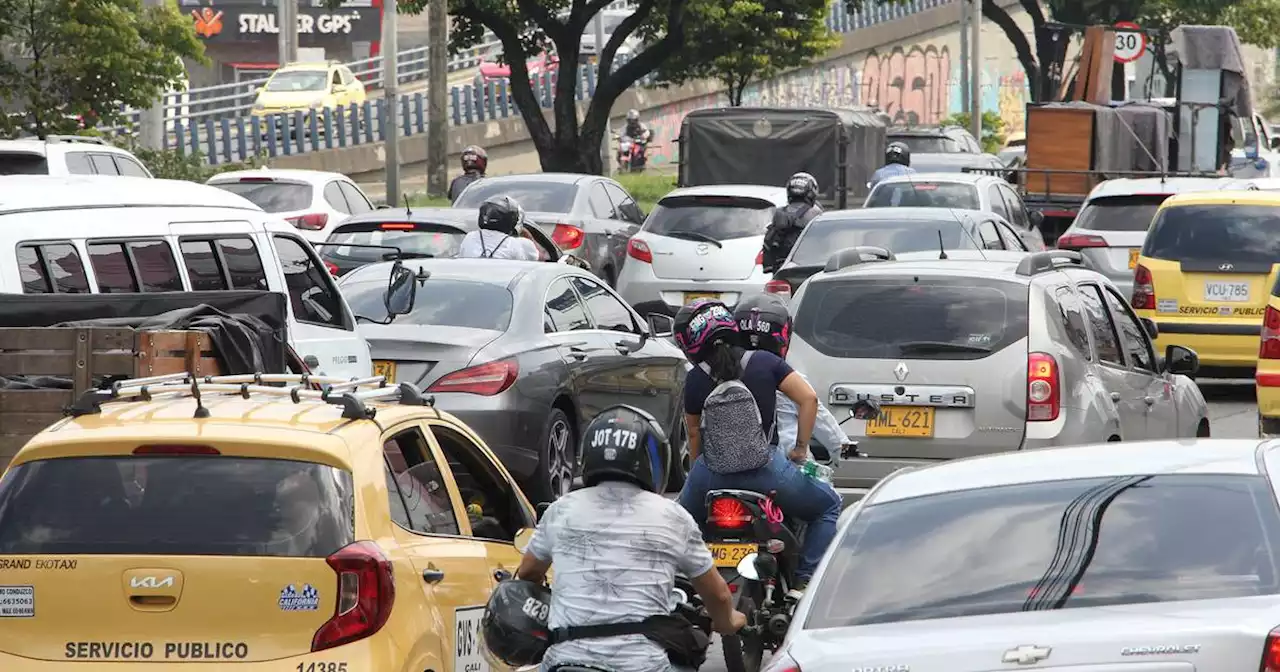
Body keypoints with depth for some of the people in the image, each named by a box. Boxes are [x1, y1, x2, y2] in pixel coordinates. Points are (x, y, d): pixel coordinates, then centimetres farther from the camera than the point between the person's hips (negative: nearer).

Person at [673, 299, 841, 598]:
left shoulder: (695, 380, 1)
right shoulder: (764, 362, -2)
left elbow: (694, 433, 12)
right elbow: (808, 398, -7)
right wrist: (801, 448, 5)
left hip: (711, 476, 2)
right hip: (763, 470, -2)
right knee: (828, 506, 18)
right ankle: (804, 582, 4)